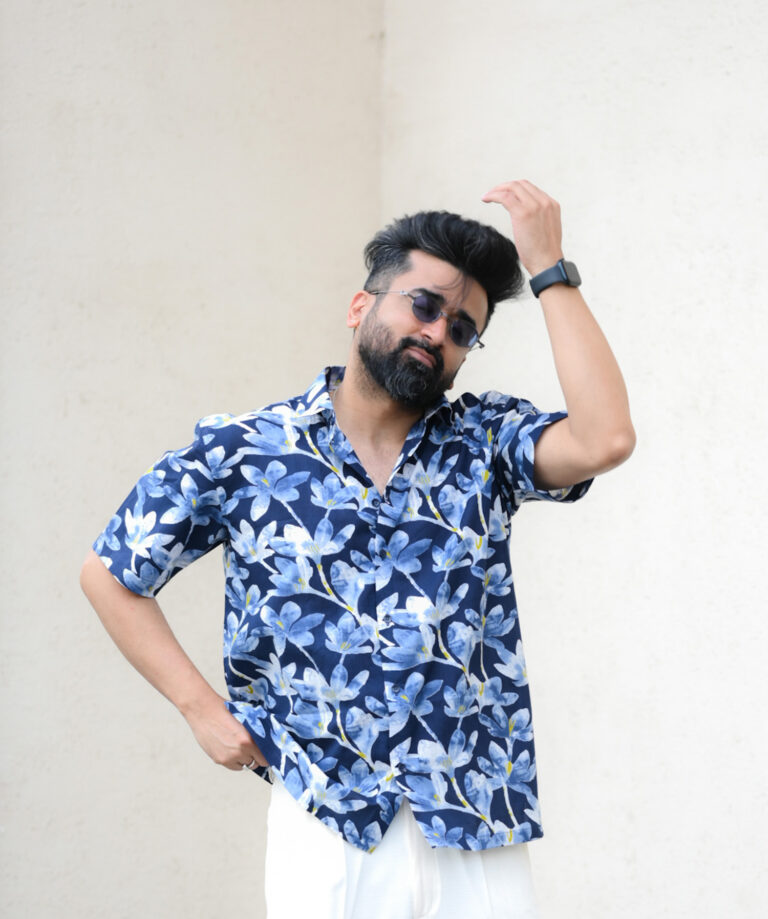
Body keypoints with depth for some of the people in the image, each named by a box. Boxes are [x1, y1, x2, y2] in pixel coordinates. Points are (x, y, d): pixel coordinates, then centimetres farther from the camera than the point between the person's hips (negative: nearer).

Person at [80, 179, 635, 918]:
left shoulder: (485, 442, 5)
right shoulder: (243, 454, 2)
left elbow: (604, 440, -15)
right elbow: (109, 574, 9)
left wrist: (549, 270, -9)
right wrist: (201, 708, 0)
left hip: (479, 830, 2)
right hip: (327, 826, -1)